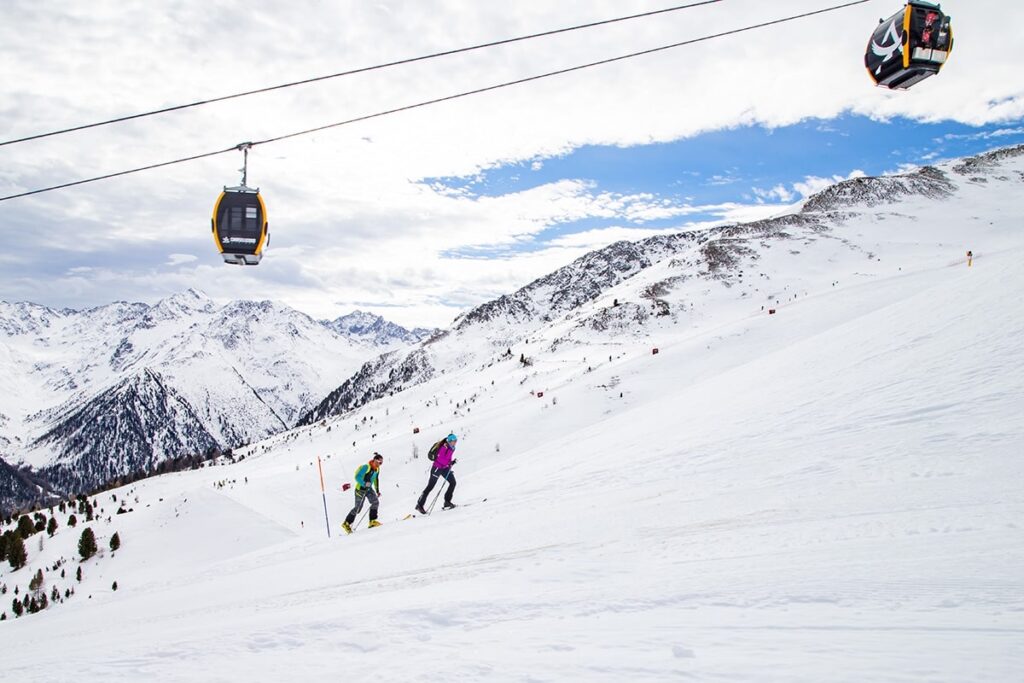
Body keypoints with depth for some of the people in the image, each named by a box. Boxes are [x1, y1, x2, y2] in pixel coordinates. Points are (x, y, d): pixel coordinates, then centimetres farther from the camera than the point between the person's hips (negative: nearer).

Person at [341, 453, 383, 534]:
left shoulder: (377, 469, 2)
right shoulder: (366, 467, -23)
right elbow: (357, 477, -25)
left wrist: (377, 491, 19)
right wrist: (364, 484, -40)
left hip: (369, 489, 7)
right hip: (360, 489, -7)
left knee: (376, 502, -15)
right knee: (358, 508, -4)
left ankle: (372, 521, -8)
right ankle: (346, 523, 12)